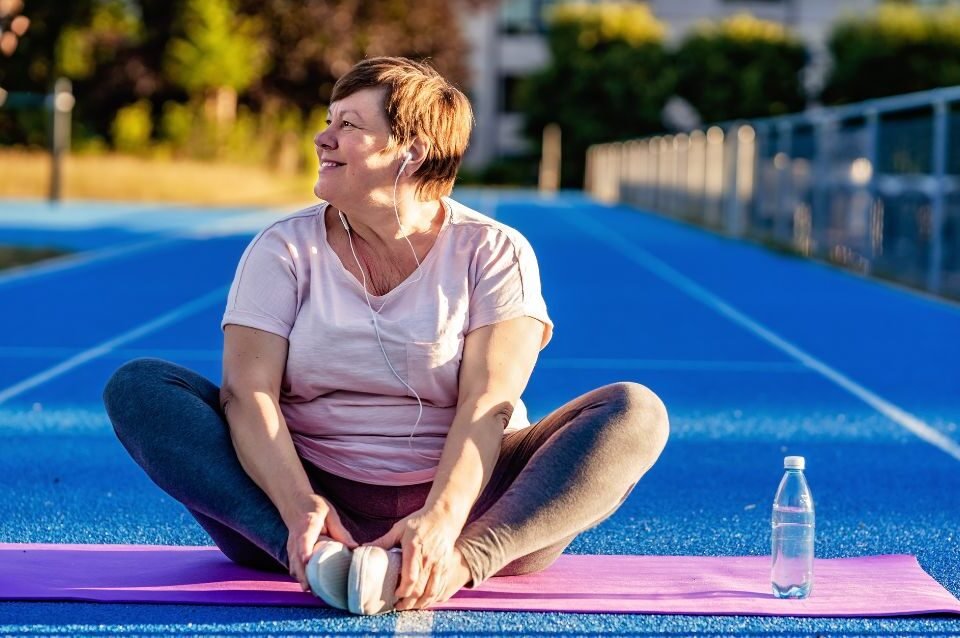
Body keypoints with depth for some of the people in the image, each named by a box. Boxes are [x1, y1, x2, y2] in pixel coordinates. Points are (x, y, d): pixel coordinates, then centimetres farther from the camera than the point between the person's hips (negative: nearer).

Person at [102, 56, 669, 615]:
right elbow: (248, 391, -10)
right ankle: (311, 554, -39)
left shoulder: (494, 251, 0)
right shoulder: (284, 249, 5)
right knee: (138, 386, -17)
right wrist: (300, 509, -30)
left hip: (469, 506, -1)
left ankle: (460, 564, -45)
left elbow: (489, 402, -14)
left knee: (636, 412, -23)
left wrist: (442, 520, -34)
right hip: (317, 493, 1)